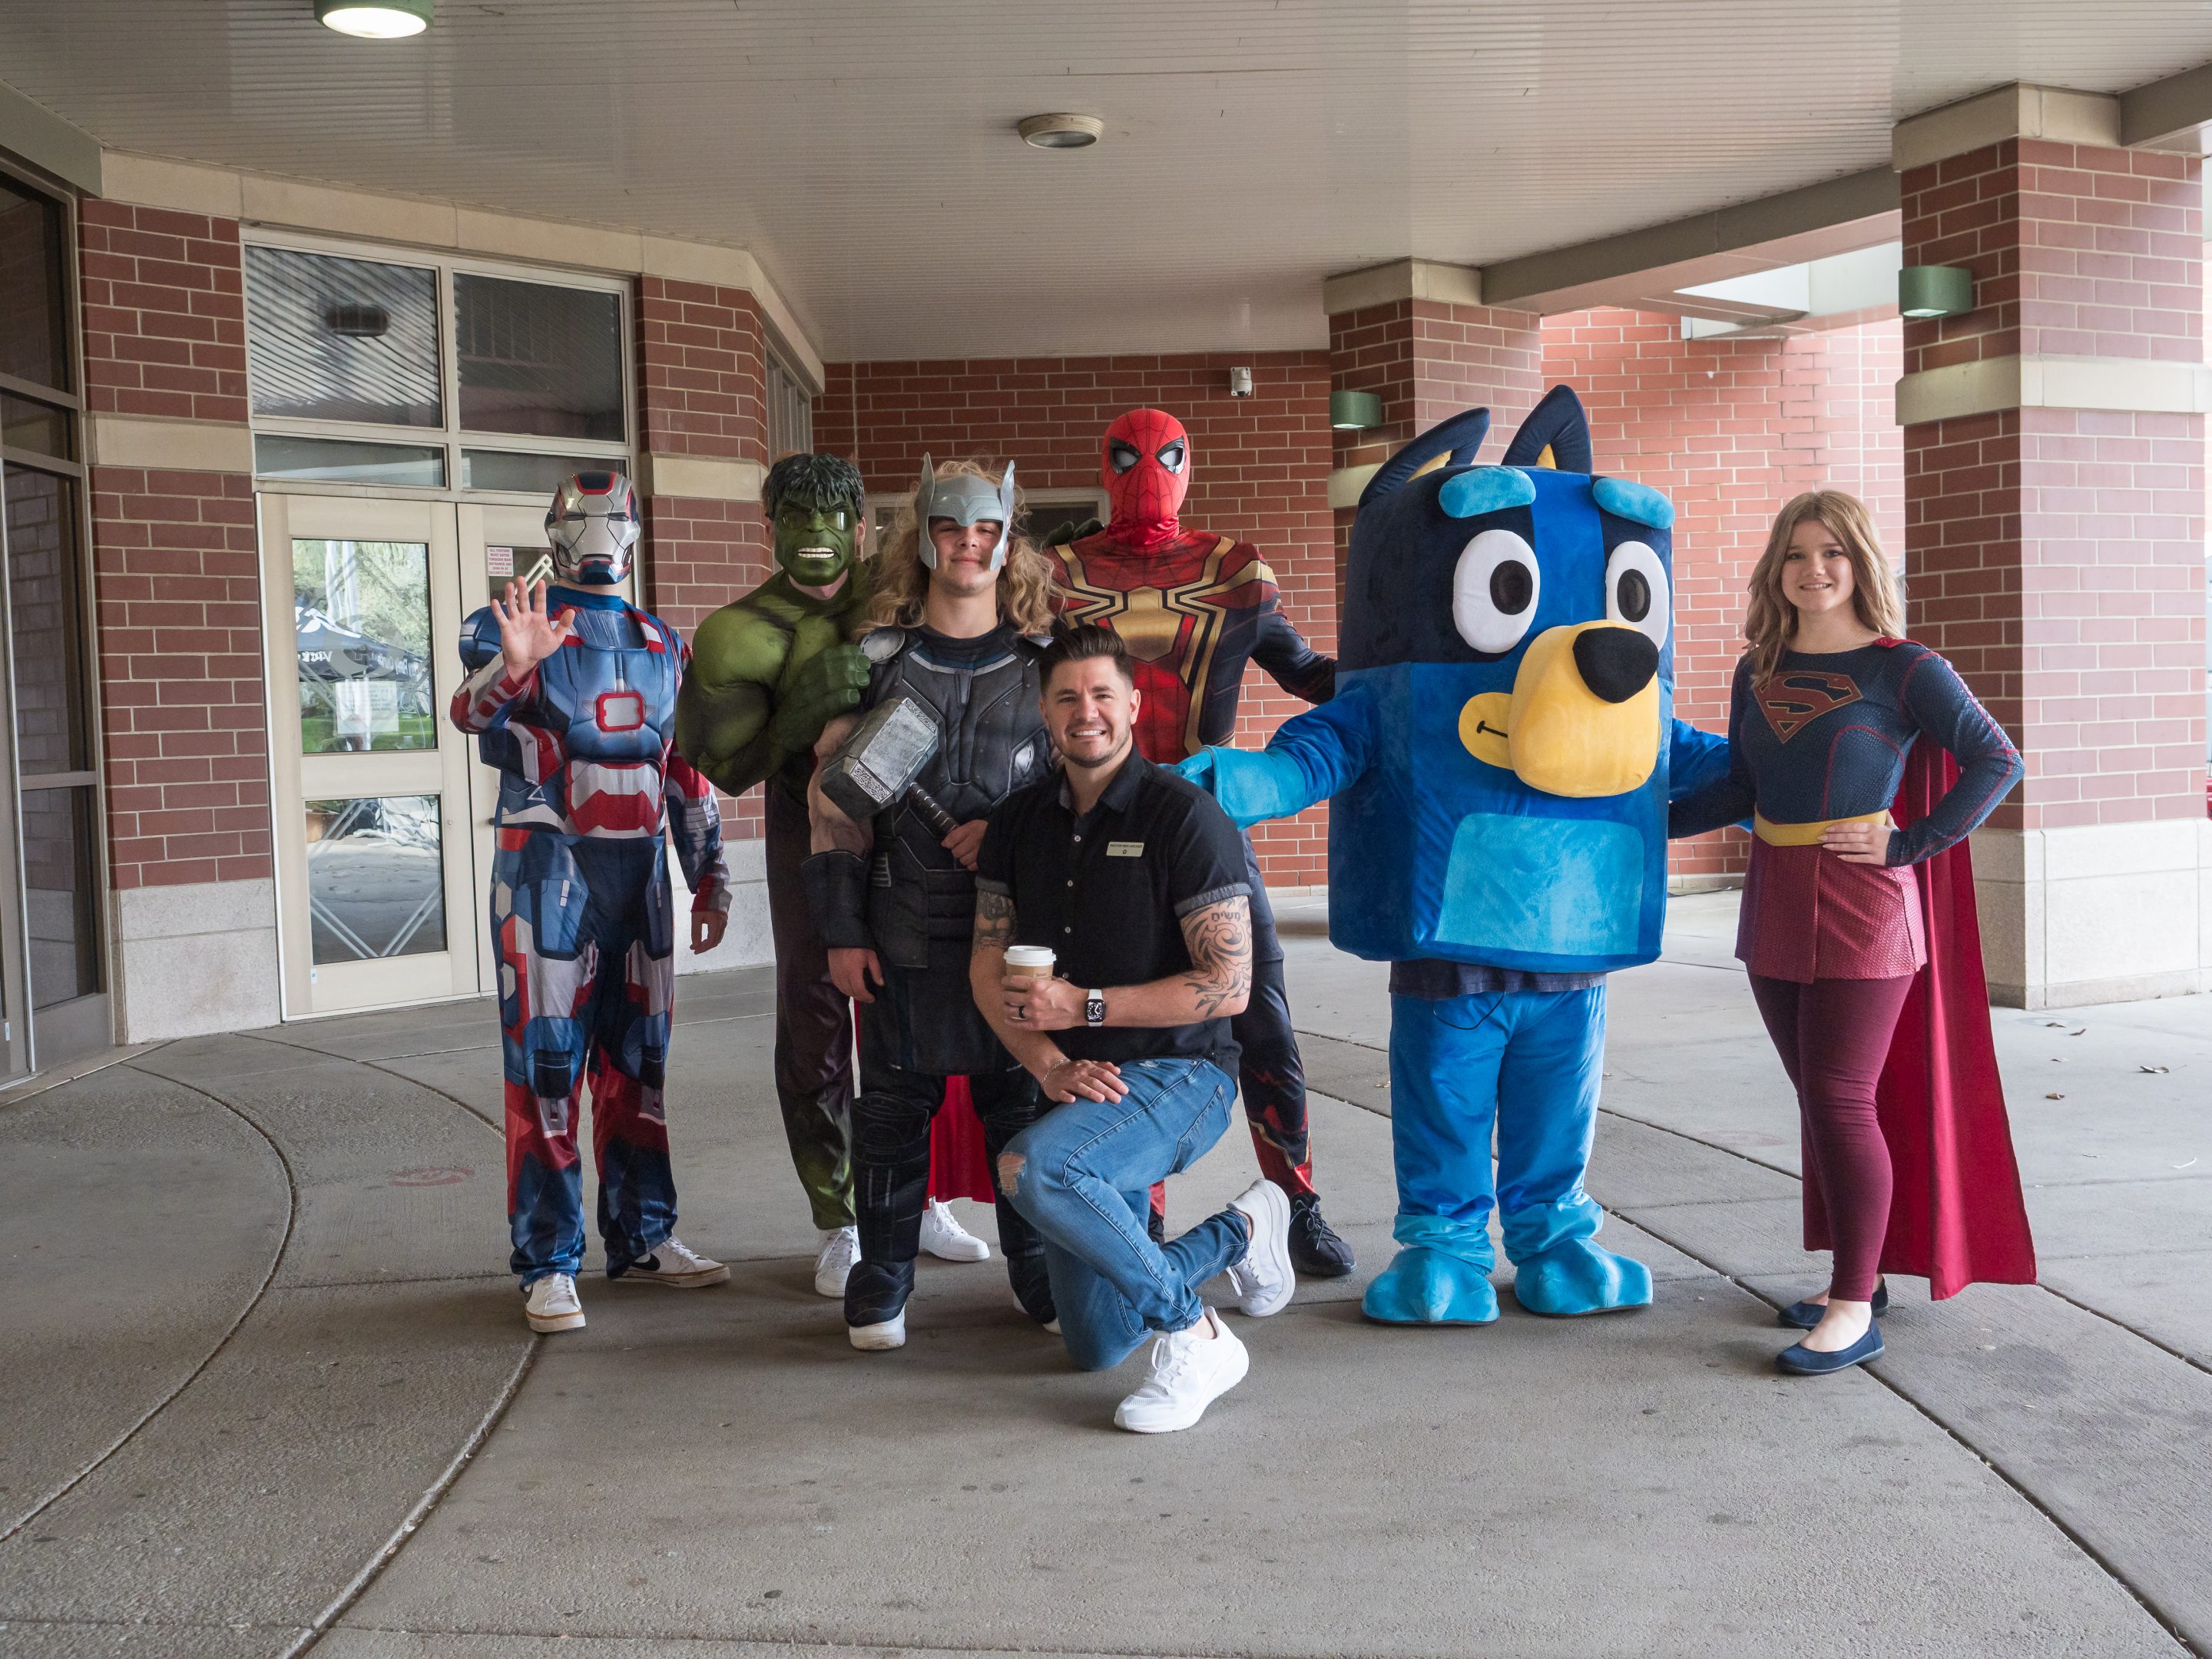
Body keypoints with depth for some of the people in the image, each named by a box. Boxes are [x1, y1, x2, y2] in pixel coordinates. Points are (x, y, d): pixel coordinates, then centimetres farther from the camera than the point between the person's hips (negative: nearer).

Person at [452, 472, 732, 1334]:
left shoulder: (662, 644, 17)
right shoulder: (510, 625, 0)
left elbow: (687, 769, 20)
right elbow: (473, 707, -21)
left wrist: (710, 877, 18)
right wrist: (510, 668, -42)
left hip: (642, 869, 5)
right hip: (547, 867, -5)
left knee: (637, 1061, 11)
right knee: (546, 1066, -5)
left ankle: (643, 1237, 22)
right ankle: (548, 1265, 1)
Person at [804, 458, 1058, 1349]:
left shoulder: (1043, 663, 7)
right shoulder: (877, 660, 4)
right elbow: (834, 799, 2)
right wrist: (841, 929, -2)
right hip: (905, 931, 0)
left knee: (1021, 1097, 6)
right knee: (895, 1102, 5)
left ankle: (1042, 1275, 21)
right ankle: (881, 1285, 19)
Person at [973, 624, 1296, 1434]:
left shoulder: (1184, 816, -12)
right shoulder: (1018, 822, 6)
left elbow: (1229, 987, -16)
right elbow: (988, 966, 4)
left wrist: (1083, 1007, -19)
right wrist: (1050, 1066, -12)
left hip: (1181, 1073, -6)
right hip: (1080, 1094, 7)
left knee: (1029, 1167, -36)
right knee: (1096, 1347, 9)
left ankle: (1195, 1334, -18)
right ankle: (1238, 1231, 32)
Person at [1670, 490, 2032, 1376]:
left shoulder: (1904, 669, -6)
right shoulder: (1757, 672, 10)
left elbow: (1997, 760, -8)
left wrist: (1911, 845, -13)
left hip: (1860, 909, -6)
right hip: (1775, 908, 6)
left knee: (1840, 1101, -6)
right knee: (1819, 1099, 11)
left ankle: (1854, 1311, 2)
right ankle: (1855, 1275, 24)